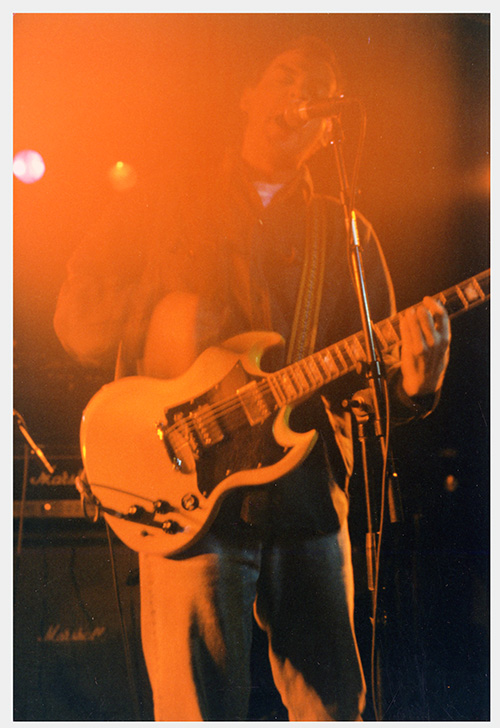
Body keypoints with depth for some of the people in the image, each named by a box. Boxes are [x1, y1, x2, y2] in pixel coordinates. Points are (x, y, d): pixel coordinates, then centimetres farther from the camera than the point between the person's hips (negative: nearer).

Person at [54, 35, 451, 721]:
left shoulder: (346, 233, 14)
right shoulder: (171, 206, 8)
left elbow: (374, 364, 9)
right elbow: (78, 315, 7)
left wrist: (412, 377, -14)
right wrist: (157, 324, -12)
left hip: (310, 497, 3)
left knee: (334, 707, 9)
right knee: (200, 708, -2)